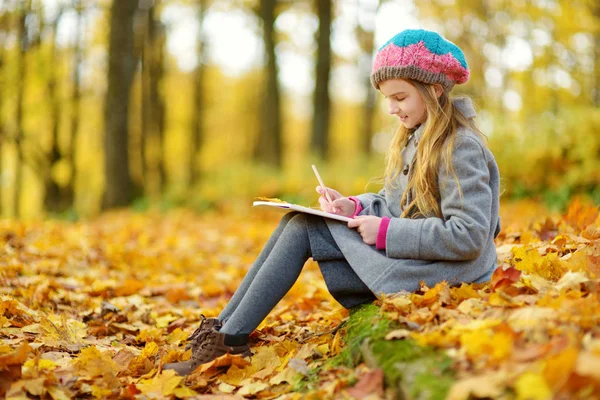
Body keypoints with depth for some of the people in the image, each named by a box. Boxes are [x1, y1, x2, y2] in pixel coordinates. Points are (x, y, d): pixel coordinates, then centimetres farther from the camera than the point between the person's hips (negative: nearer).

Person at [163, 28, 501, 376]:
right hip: (399, 249, 9)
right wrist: (355, 206, -4)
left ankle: (229, 340, -11)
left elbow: (468, 237, -23)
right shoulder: (414, 138, 13)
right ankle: (222, 331, -7)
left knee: (303, 229, -15)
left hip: (436, 269, -9)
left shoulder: (462, 149, -16)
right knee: (297, 222, -4)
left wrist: (385, 232, -21)